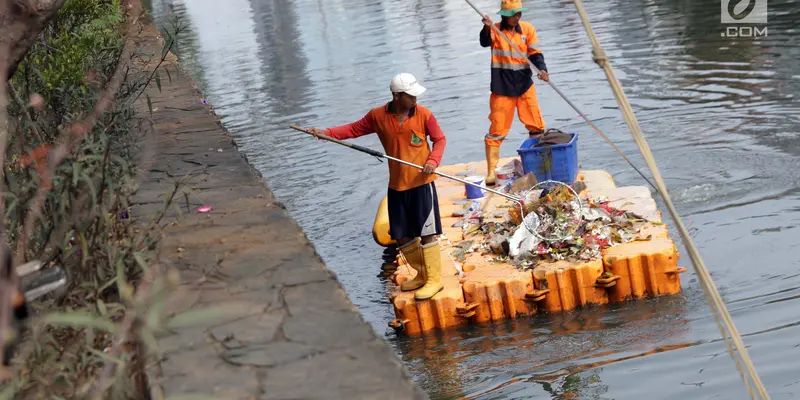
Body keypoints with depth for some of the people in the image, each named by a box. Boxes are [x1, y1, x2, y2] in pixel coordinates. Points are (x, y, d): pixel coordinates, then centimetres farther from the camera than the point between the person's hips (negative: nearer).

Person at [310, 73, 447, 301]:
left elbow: (440, 139, -1)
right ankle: (422, 274, 29)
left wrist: (433, 161, -18)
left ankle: (434, 279, 8)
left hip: (421, 182, -4)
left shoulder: (423, 115, -9)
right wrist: (326, 133, -6)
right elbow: (354, 129, 5)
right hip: (397, 185, 4)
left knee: (427, 232, -3)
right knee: (402, 236, 12)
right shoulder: (378, 116, -2)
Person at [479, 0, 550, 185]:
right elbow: (485, 43, -22)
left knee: (536, 126, 9)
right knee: (497, 130, -2)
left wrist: (542, 69, -20)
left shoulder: (528, 29, 2)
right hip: (502, 88, -3)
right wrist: (487, 28, -43)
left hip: (525, 85, 3)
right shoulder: (495, 30, -4)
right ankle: (491, 171, 3)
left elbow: (535, 53, -2)